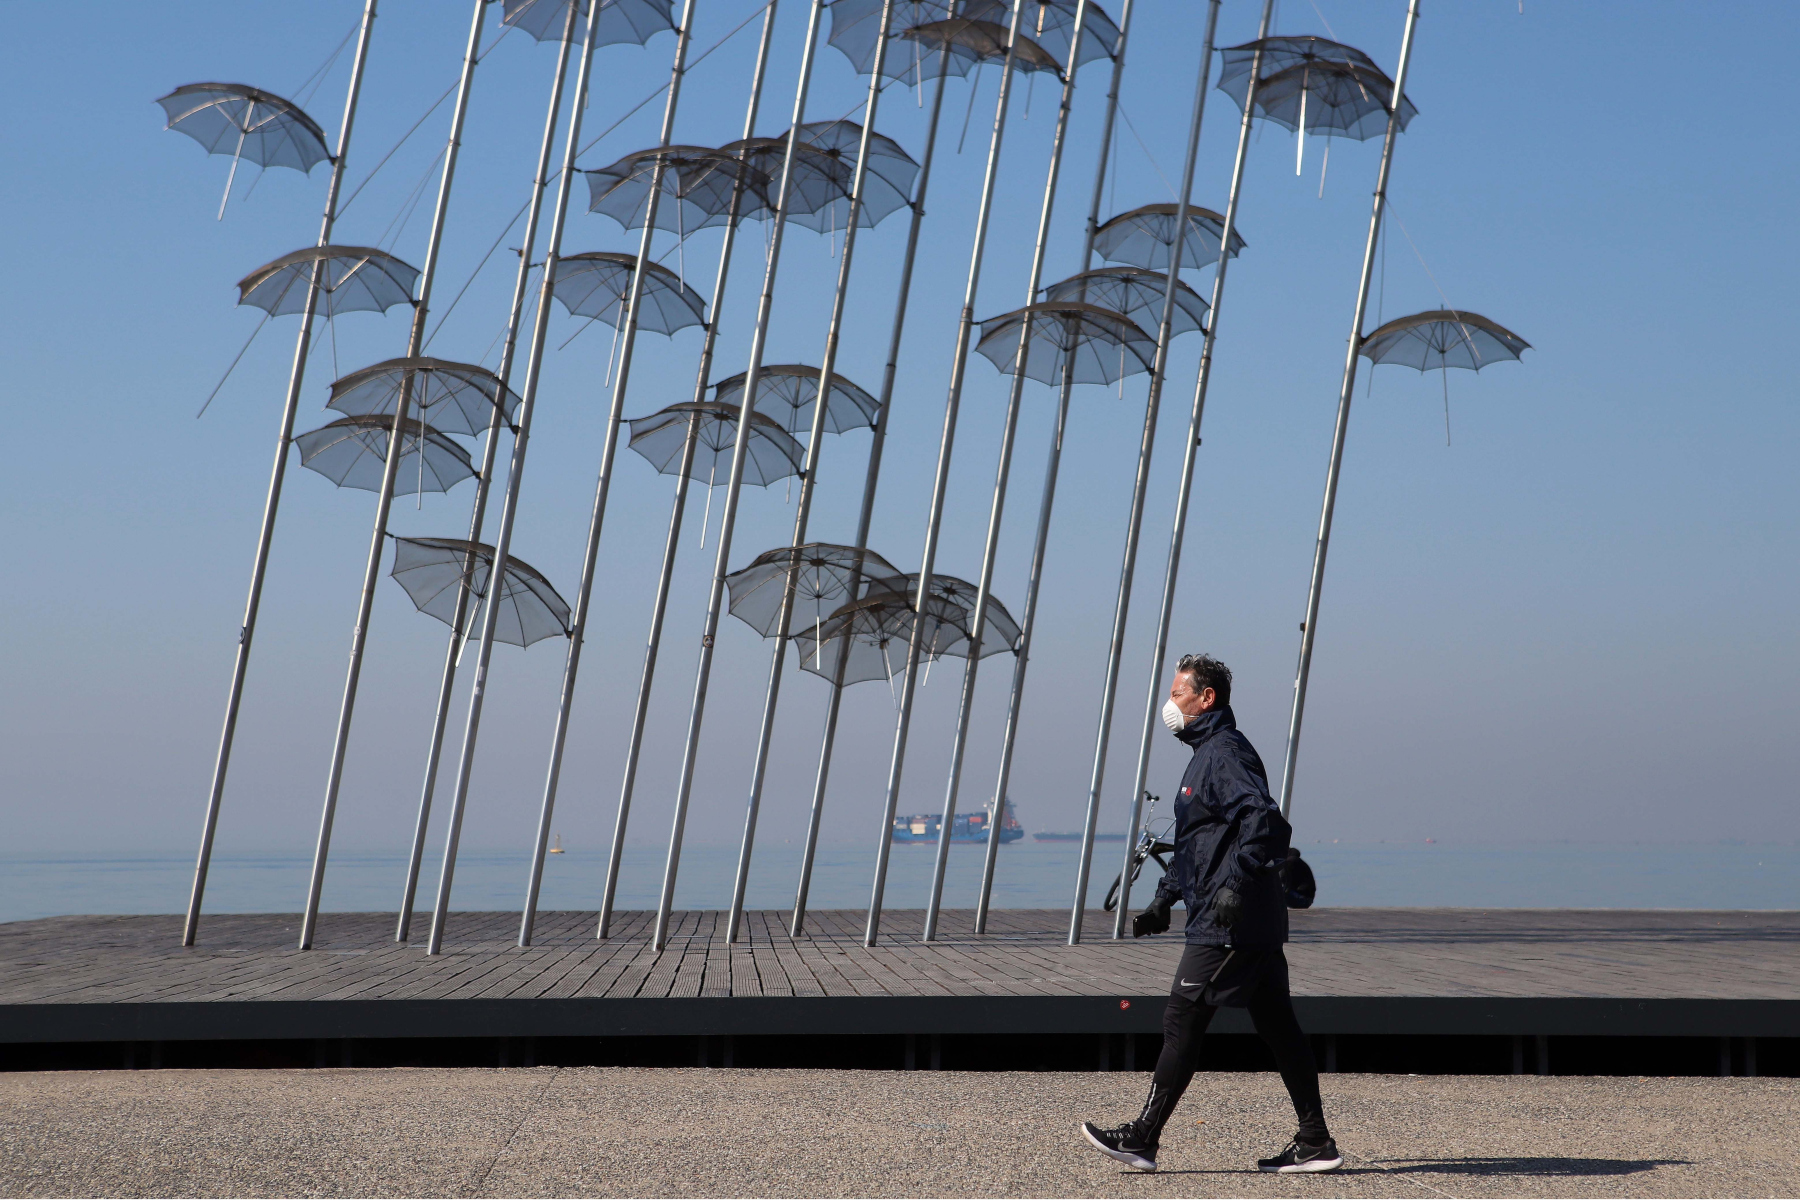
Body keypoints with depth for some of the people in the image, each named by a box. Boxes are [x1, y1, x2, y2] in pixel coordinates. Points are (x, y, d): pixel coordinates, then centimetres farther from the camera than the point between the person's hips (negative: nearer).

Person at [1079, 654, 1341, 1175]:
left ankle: (1142, 1138, 0)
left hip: (1228, 924, -10)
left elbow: (1263, 819, -26)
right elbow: (1194, 843, 27)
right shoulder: (1207, 752, 20)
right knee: (1277, 1026, 10)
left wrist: (1236, 885, -31)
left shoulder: (1226, 751, -12)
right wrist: (1164, 899, 24)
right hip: (1257, 922, 10)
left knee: (1181, 1021, -6)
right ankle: (1315, 1142, 14)